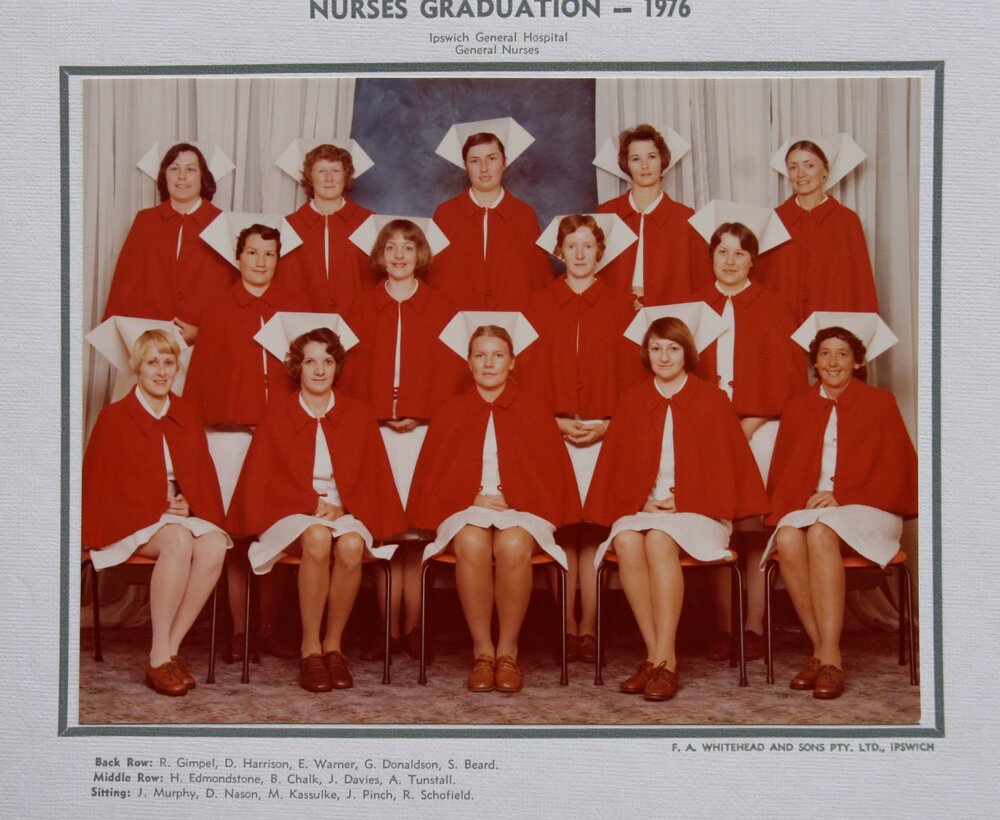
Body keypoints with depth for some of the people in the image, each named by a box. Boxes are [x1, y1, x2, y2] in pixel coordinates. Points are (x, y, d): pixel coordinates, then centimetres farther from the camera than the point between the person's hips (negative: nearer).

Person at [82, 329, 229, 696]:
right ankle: (159, 658, -29)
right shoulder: (114, 417, 1)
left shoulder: (187, 414, 14)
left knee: (215, 546, -30)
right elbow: (100, 485, -1)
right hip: (132, 519, -4)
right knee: (179, 542, -36)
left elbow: (203, 474, 18)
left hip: (182, 515, 4)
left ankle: (171, 648, -22)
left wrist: (189, 504, -4)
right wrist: (160, 507, -11)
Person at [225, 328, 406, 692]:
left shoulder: (358, 415, 9)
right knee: (317, 538, -36)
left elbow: (372, 478, 8)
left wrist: (340, 507, -10)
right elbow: (264, 480, 2)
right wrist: (314, 504, -11)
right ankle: (310, 648, -26)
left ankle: (333, 644, -17)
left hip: (345, 511, 2)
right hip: (293, 512, -1)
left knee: (351, 545, -34)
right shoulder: (276, 415, 6)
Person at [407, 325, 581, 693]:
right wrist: (474, 498, -6)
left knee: (513, 546, -35)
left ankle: (508, 651, -20)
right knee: (471, 544, -35)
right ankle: (482, 652, -23)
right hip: (466, 508, 1)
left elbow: (551, 475, 9)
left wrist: (509, 499, -6)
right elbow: (433, 477, 11)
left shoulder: (535, 410, 9)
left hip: (520, 508, 0)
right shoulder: (450, 411, 11)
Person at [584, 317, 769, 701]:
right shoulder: (632, 401, 11)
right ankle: (655, 653, -26)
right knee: (626, 541, -32)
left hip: (696, 509, -2)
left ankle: (664, 660, -32)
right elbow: (616, 466, 12)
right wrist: (643, 500, -6)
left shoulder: (711, 400, 4)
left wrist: (680, 501, -8)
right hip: (641, 507, 3)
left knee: (659, 540, -34)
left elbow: (724, 466, 3)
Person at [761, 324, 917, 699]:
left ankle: (831, 658, -37)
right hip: (809, 507, 3)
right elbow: (783, 472, 16)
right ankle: (820, 651, -27)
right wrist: (791, 506, -6)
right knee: (788, 537, -33)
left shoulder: (880, 402, 10)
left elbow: (893, 470, 2)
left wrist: (839, 498, -11)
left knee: (821, 532, -37)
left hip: (864, 507, -3)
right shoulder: (797, 408, 18)